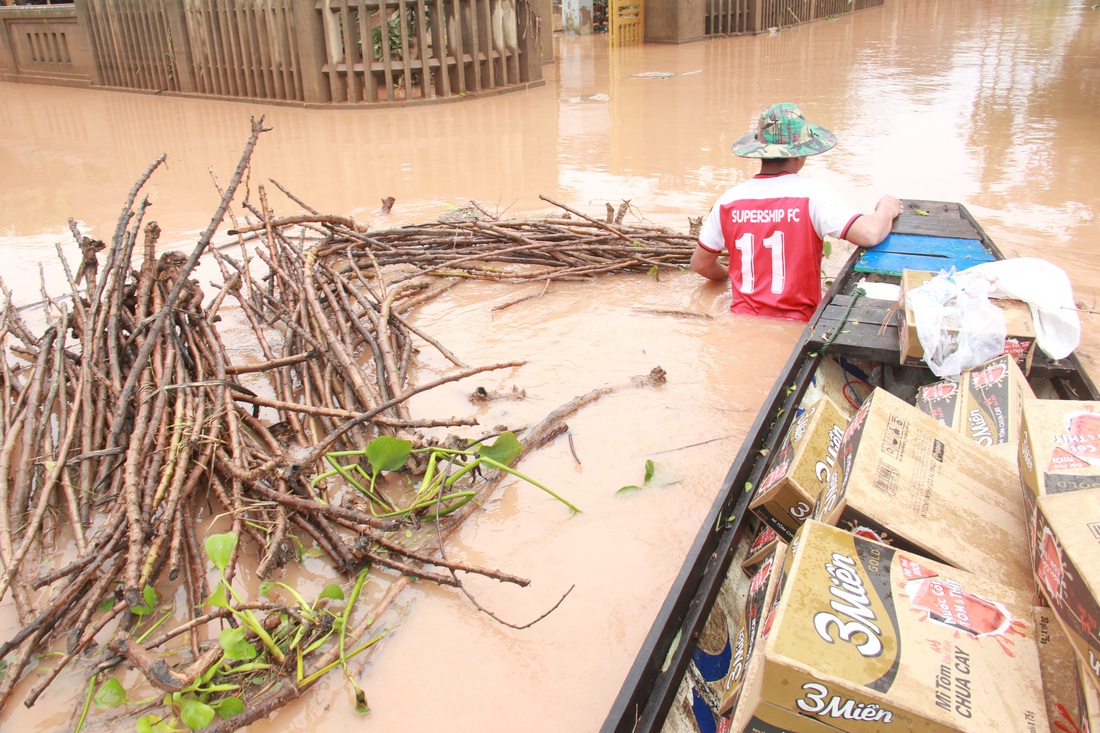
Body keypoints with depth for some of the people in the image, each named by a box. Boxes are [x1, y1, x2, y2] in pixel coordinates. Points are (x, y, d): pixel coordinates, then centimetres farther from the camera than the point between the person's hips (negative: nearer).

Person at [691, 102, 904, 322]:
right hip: (796, 326, -4)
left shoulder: (729, 200, -1)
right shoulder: (813, 194, -13)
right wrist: (886, 209, 0)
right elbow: (870, 234, -23)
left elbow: (700, 264, 9)